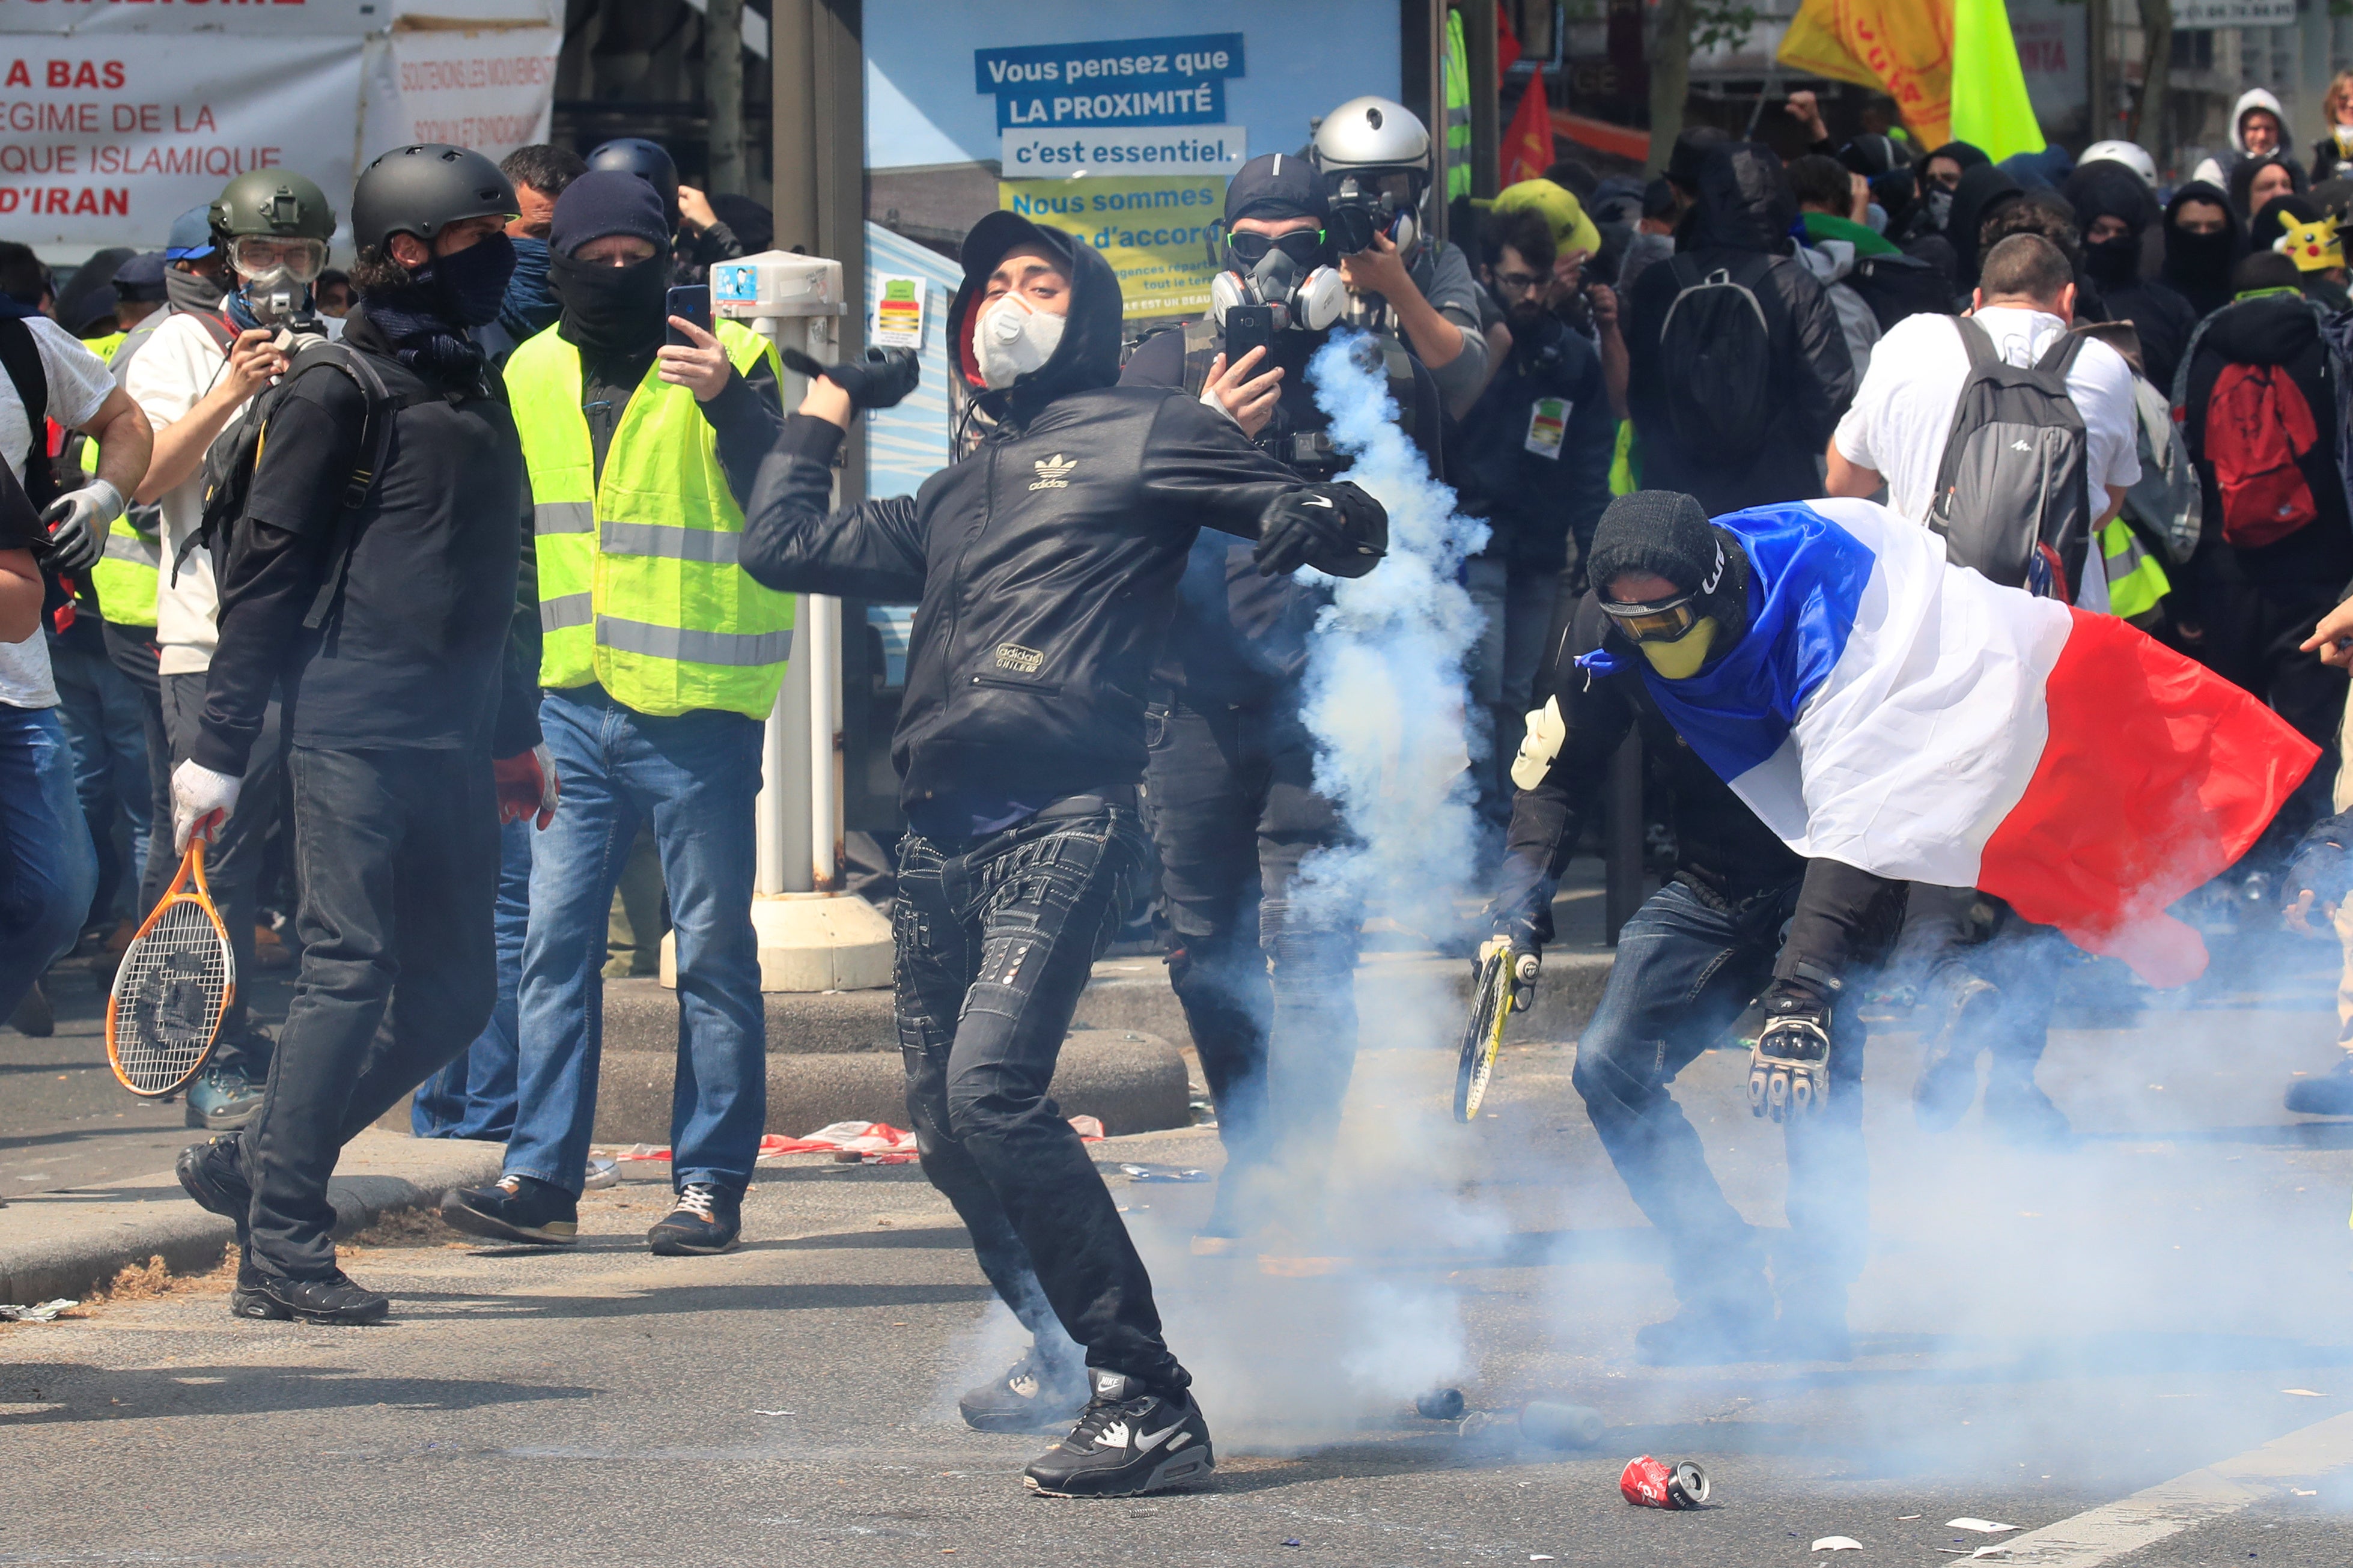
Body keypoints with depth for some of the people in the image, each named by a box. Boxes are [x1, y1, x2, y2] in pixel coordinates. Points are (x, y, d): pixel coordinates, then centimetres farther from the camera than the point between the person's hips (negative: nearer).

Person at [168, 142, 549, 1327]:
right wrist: (220, 748, -11)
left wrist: (515, 734, 29)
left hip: (454, 743, 8)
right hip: (353, 731, -8)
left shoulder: (472, 383, 19)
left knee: (452, 992, 7)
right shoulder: (337, 387, -5)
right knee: (350, 969, -11)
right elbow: (264, 566, -7)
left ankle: (258, 1166, 20)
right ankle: (281, 1249, -8)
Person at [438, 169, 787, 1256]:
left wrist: (731, 402, -32)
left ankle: (711, 1182, 6)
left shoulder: (729, 362, -4)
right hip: (575, 706, 5)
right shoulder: (531, 374, 11)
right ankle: (541, 1177, 2)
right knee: (555, 940, 1)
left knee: (713, 948, 1)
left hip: (696, 707, -5)